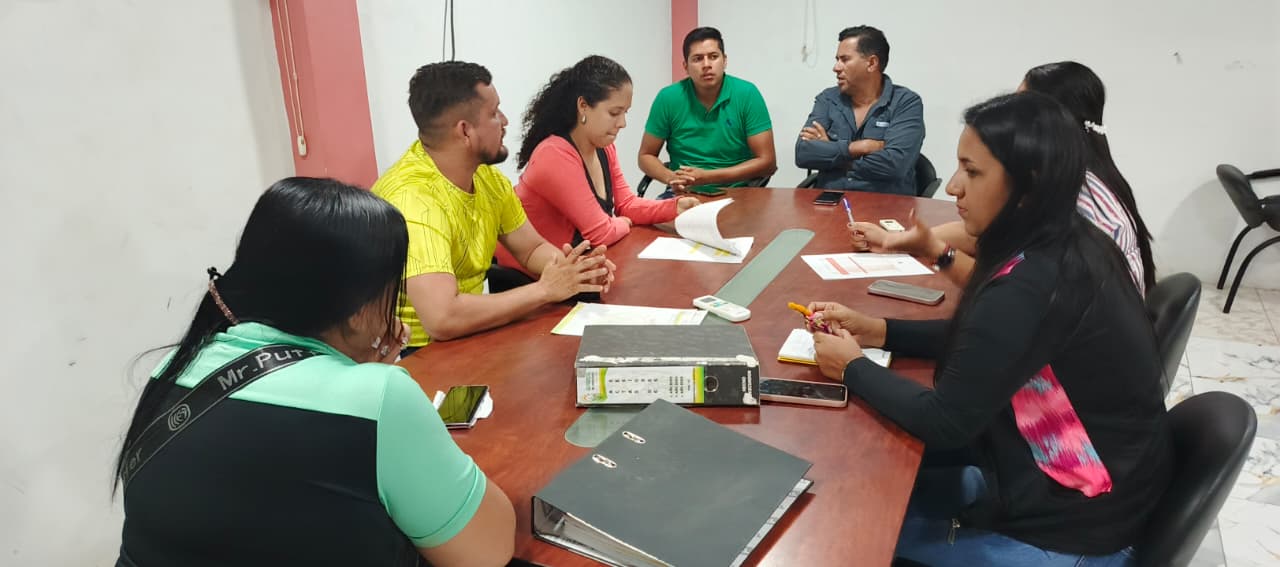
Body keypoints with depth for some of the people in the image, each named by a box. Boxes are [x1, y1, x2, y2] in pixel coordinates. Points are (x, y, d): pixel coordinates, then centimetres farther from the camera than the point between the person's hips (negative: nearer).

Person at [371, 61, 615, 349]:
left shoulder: (486, 174, -1)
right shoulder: (413, 199, -24)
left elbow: (532, 249, 10)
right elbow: (442, 318, -34)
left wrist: (573, 269, -11)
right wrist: (545, 289, -24)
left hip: (466, 337, 7)